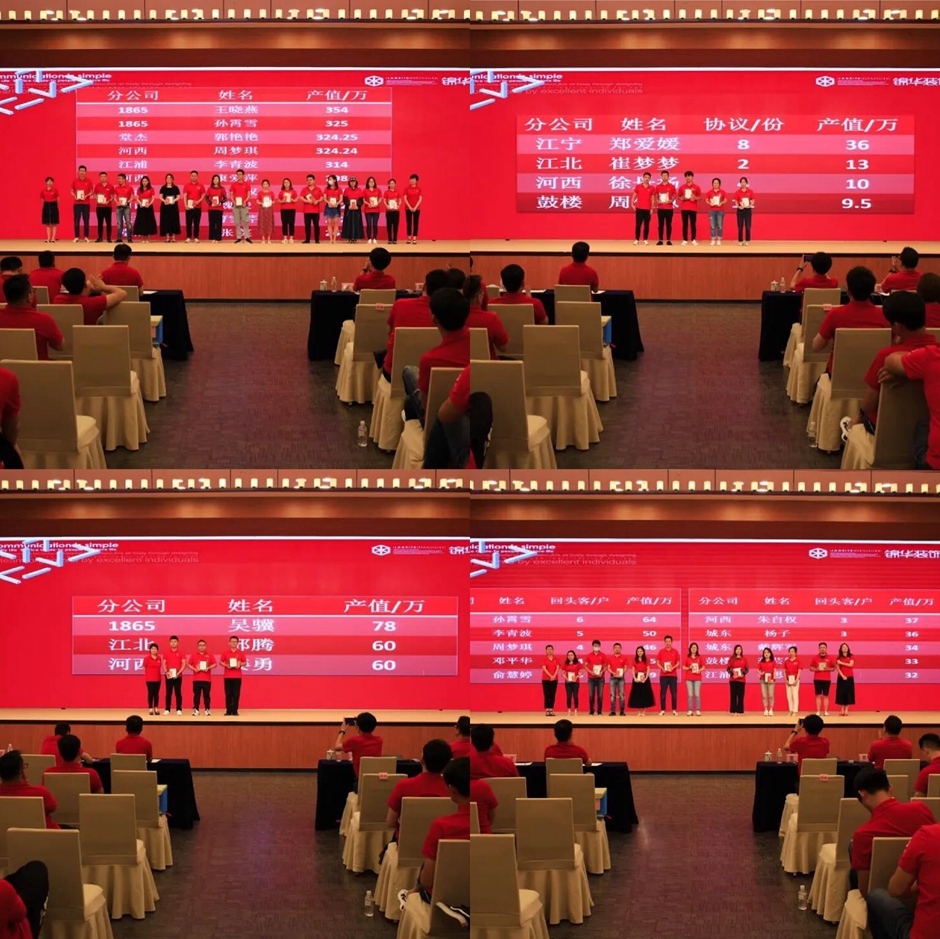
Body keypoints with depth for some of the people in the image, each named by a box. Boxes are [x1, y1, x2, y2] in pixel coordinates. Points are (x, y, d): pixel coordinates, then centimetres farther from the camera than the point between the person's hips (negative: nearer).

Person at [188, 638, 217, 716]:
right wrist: (194, 669, -11)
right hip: (196, 679, 0)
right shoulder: (194, 656, 6)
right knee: (196, 695, 1)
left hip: (207, 679, 0)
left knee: (206, 695, 2)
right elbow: (188, 664, 6)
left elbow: (215, 664, 4)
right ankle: (196, 710, 5)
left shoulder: (210, 655, 6)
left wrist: (208, 668, -12)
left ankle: (207, 710, 6)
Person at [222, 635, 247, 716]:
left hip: (237, 676, 0)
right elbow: (221, 662, 8)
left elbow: (245, 663, 9)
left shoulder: (240, 653, 4)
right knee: (228, 694, 1)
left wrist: (240, 664, -11)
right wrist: (226, 665, -11)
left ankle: (235, 711, 2)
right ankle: (228, 711, 5)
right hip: (227, 676, 0)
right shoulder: (225, 652, 4)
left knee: (236, 694, -2)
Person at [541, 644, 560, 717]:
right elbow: (544, 668, -11)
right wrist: (550, 676, -21)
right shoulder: (544, 659, -1)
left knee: (552, 695, 3)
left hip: (554, 679, 2)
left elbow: (558, 668, -3)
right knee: (546, 695, -3)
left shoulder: (556, 659, 6)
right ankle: (547, 710, -3)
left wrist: (554, 676, -18)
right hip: (546, 679, -2)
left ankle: (551, 710, 5)